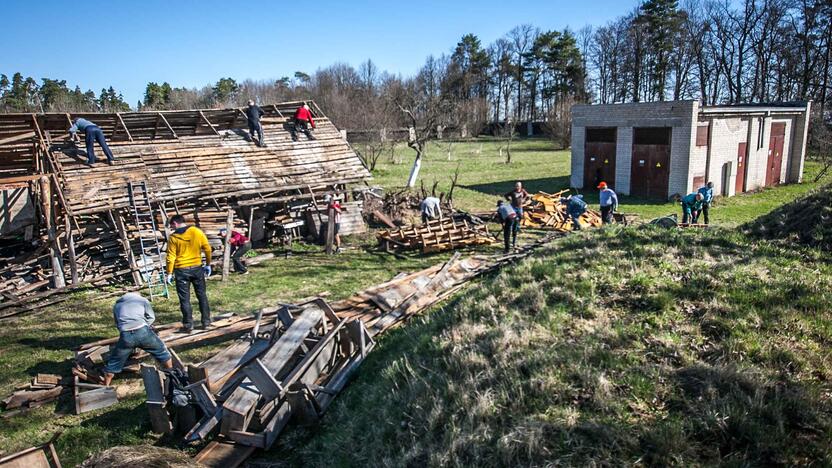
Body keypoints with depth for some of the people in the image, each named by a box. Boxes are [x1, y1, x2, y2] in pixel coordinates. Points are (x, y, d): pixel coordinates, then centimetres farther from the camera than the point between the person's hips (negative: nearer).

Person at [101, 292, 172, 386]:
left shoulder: (117, 305, 33)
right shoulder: (143, 300, 25)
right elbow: (151, 317, 16)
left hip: (126, 335, 1)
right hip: (143, 332, -1)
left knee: (113, 363, 19)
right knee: (161, 351, 21)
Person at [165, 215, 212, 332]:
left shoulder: (173, 237, -8)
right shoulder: (197, 232, -3)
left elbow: (171, 257, -9)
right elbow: (207, 249, -1)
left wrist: (169, 273, -1)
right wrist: (208, 264, 10)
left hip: (182, 271, -2)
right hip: (197, 268, 2)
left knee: (184, 299, 6)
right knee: (202, 295, 13)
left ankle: (188, 325, 10)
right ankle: (206, 321, 17)